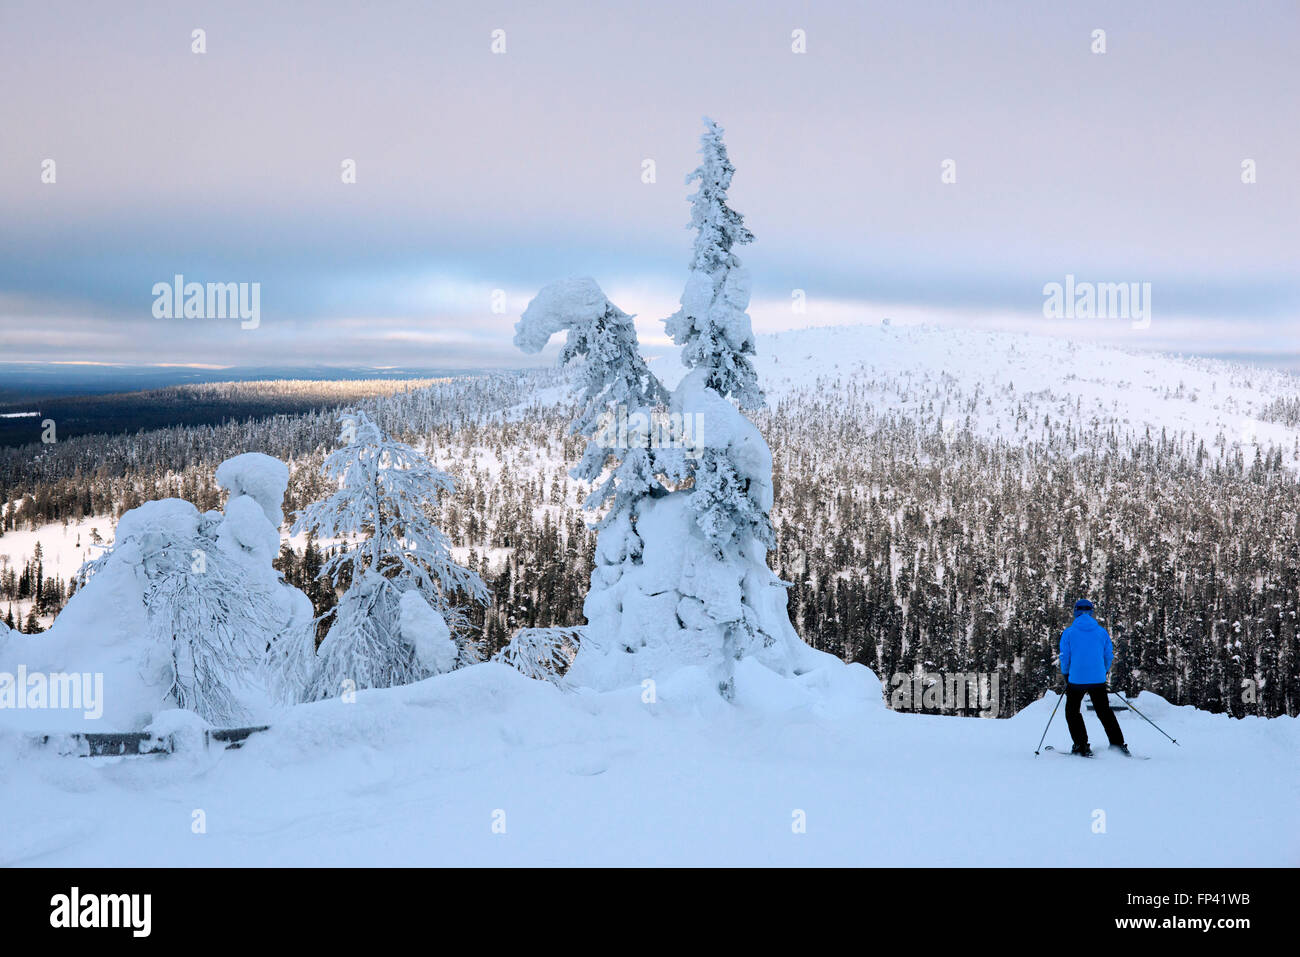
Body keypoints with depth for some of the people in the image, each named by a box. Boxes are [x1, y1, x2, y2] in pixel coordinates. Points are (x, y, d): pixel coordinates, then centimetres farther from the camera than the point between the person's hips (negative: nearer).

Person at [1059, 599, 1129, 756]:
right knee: (1104, 711, 16)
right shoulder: (1102, 632, 3)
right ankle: (1118, 744, 10)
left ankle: (1081, 745, 4)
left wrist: (1066, 677, 11)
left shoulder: (1069, 632, -5)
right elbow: (1109, 656, 6)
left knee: (1072, 711, 14)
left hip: (1076, 679, -3)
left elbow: (1065, 657, -2)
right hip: (1098, 680, 3)